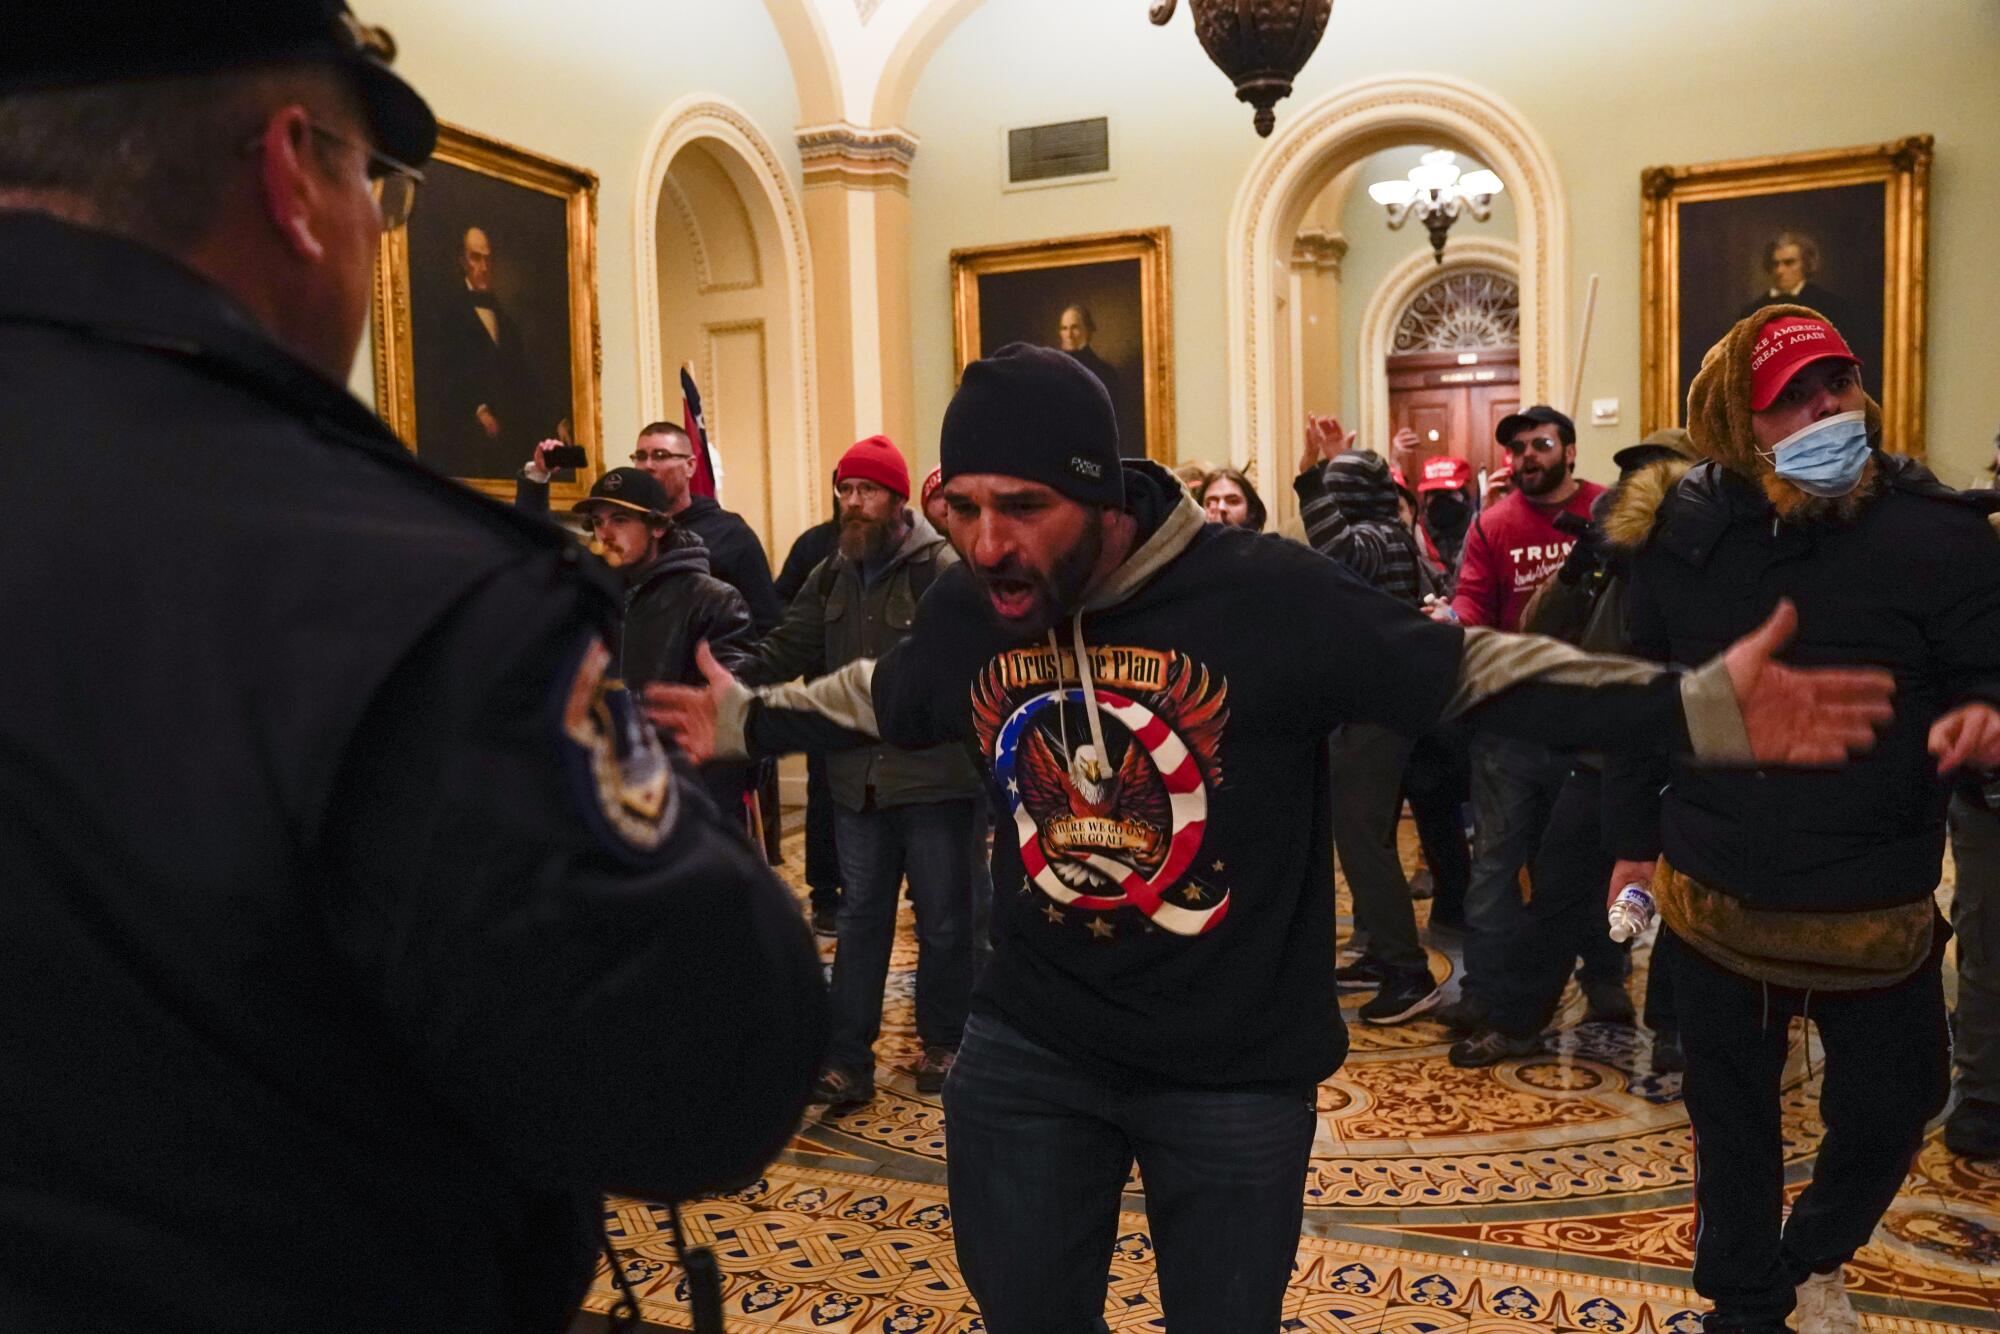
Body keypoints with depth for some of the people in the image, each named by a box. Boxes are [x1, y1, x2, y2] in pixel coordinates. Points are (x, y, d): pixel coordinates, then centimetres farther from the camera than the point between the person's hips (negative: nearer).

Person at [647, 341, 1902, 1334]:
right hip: (1030, 1046, 3)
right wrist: (745, 720, 21)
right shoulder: (962, 613, -8)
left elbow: (1472, 669, -17)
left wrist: (1697, 710, -24)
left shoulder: (1267, 594, -23)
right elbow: (876, 700, 14)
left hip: (1238, 1069, -3)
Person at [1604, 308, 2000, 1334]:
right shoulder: (1684, 536, -5)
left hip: (1878, 906, 0)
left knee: (1890, 1106, 17)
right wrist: (1633, 841, 5)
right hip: (1717, 896, 1)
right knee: (1731, 1120, 16)